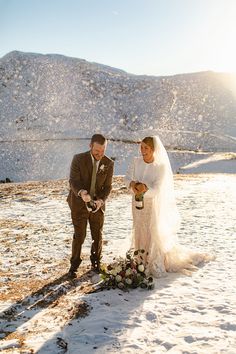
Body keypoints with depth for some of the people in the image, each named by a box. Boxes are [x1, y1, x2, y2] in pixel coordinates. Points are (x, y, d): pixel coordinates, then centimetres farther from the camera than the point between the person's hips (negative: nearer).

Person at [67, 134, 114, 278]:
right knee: (79, 236, 2)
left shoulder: (109, 163, -6)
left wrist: (100, 200, -22)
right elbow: (73, 181, -18)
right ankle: (74, 265, 22)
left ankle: (96, 262, 33)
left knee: (98, 236, 11)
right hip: (79, 203, -2)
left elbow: (107, 186, -3)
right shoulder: (79, 159, -13)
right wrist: (81, 192, -39)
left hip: (98, 204, 2)